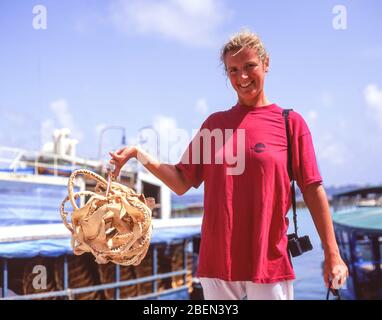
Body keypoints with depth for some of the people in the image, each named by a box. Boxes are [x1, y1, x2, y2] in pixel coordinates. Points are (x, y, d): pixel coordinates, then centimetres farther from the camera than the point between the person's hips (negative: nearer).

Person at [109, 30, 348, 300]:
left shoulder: (290, 122, 0)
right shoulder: (215, 123, 9)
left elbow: (312, 190, -2)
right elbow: (182, 183, 9)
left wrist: (332, 254, -4)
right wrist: (140, 154, -4)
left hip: (269, 262, -3)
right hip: (217, 260, 3)